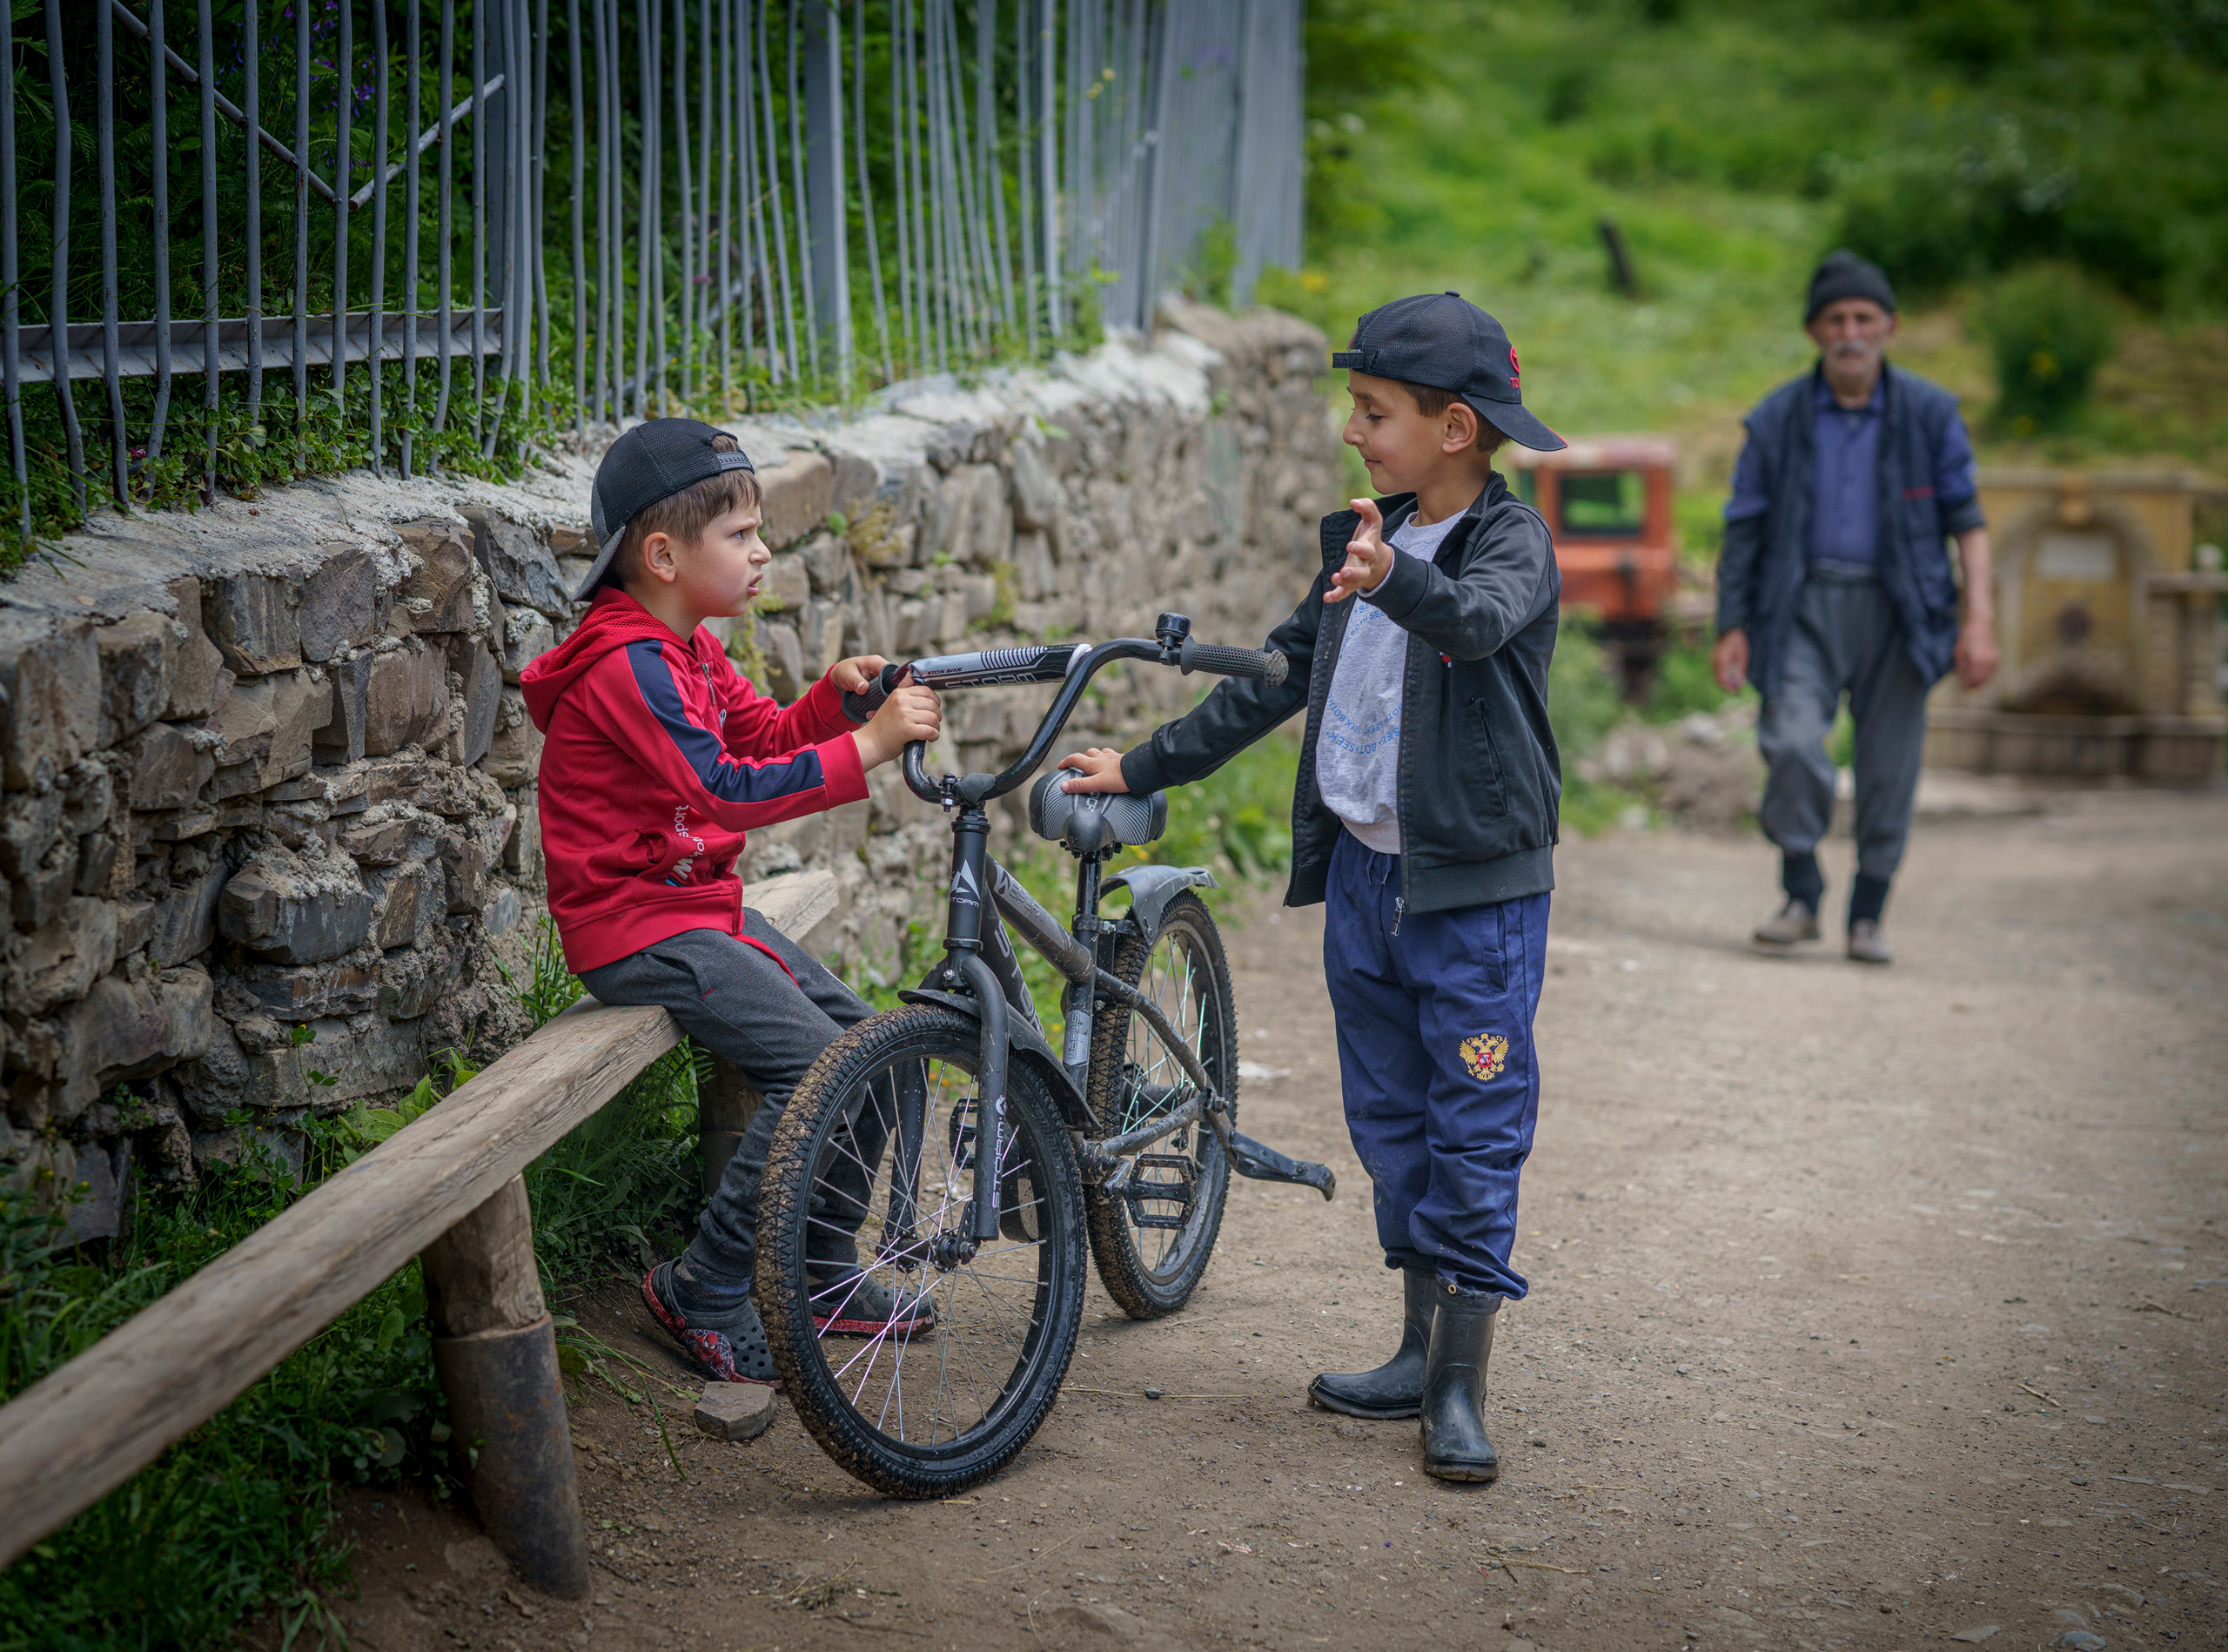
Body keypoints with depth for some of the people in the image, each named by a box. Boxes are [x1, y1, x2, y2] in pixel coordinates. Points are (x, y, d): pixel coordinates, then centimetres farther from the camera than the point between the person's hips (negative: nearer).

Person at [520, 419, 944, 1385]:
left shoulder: (685, 648, 12)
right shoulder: (629, 665, -21)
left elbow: (765, 739, 15)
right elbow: (725, 790, -30)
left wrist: (836, 694, -5)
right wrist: (867, 747, -31)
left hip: (701, 906, 10)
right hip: (638, 928, -10)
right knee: (817, 1065, -20)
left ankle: (826, 1275, 18)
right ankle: (704, 1291, -9)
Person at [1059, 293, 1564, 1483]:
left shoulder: (1509, 537, -11)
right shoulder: (1364, 539, 11)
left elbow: (1481, 621, -34)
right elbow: (1276, 677, 18)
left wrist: (1395, 581, -56)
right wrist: (1144, 768, 17)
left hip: (1476, 887, -7)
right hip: (1361, 871, 8)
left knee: (1475, 1126, -3)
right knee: (1389, 1118, 13)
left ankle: (1460, 1387, 3)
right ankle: (1420, 1349, 25)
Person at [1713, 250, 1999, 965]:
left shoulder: (1928, 413, 0)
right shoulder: (1778, 419, 1)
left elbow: (1967, 520, 2)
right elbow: (1744, 528, 7)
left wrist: (1979, 621, -8)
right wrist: (1731, 627, 1)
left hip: (1894, 607, 1)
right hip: (1804, 604, 0)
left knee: (1889, 765, 1)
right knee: (1792, 741, -19)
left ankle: (1867, 917, 16)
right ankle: (1800, 898, -1)